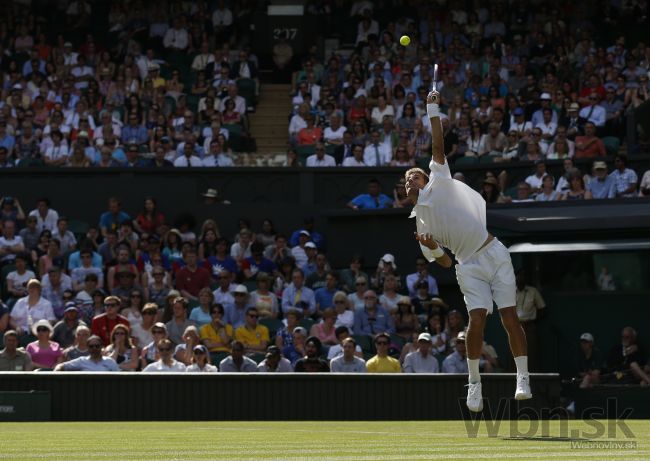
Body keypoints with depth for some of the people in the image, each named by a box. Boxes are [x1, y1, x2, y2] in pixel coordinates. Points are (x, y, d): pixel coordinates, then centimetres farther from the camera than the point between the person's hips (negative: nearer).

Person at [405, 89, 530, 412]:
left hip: (493, 253, -1)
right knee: (477, 318, -15)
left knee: (509, 316, -10)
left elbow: (437, 145, 1)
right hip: (469, 267, 1)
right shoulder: (419, 222, 13)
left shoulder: (439, 184, 9)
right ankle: (474, 383, -5)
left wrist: (433, 111, -2)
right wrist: (432, 247, -9)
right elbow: (443, 261, 11)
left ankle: (523, 378, -10)